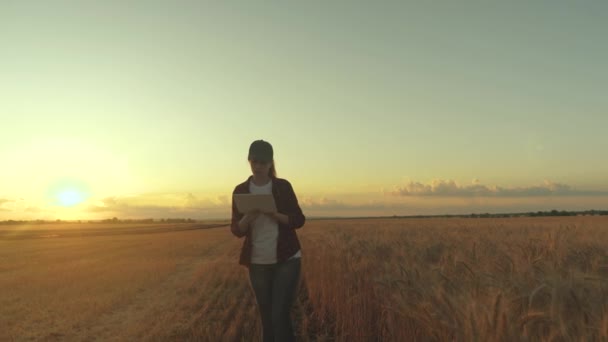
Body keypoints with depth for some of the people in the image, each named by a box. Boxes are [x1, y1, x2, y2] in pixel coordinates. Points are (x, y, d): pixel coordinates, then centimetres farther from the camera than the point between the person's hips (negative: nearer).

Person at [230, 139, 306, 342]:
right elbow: (236, 230, 1)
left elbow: (299, 220, -1)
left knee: (280, 316, -10)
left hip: (287, 259, -2)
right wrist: (248, 217, -21)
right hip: (258, 263, 2)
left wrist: (275, 215, -19)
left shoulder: (283, 186, -1)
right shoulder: (241, 191, 3)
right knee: (267, 318, 9)